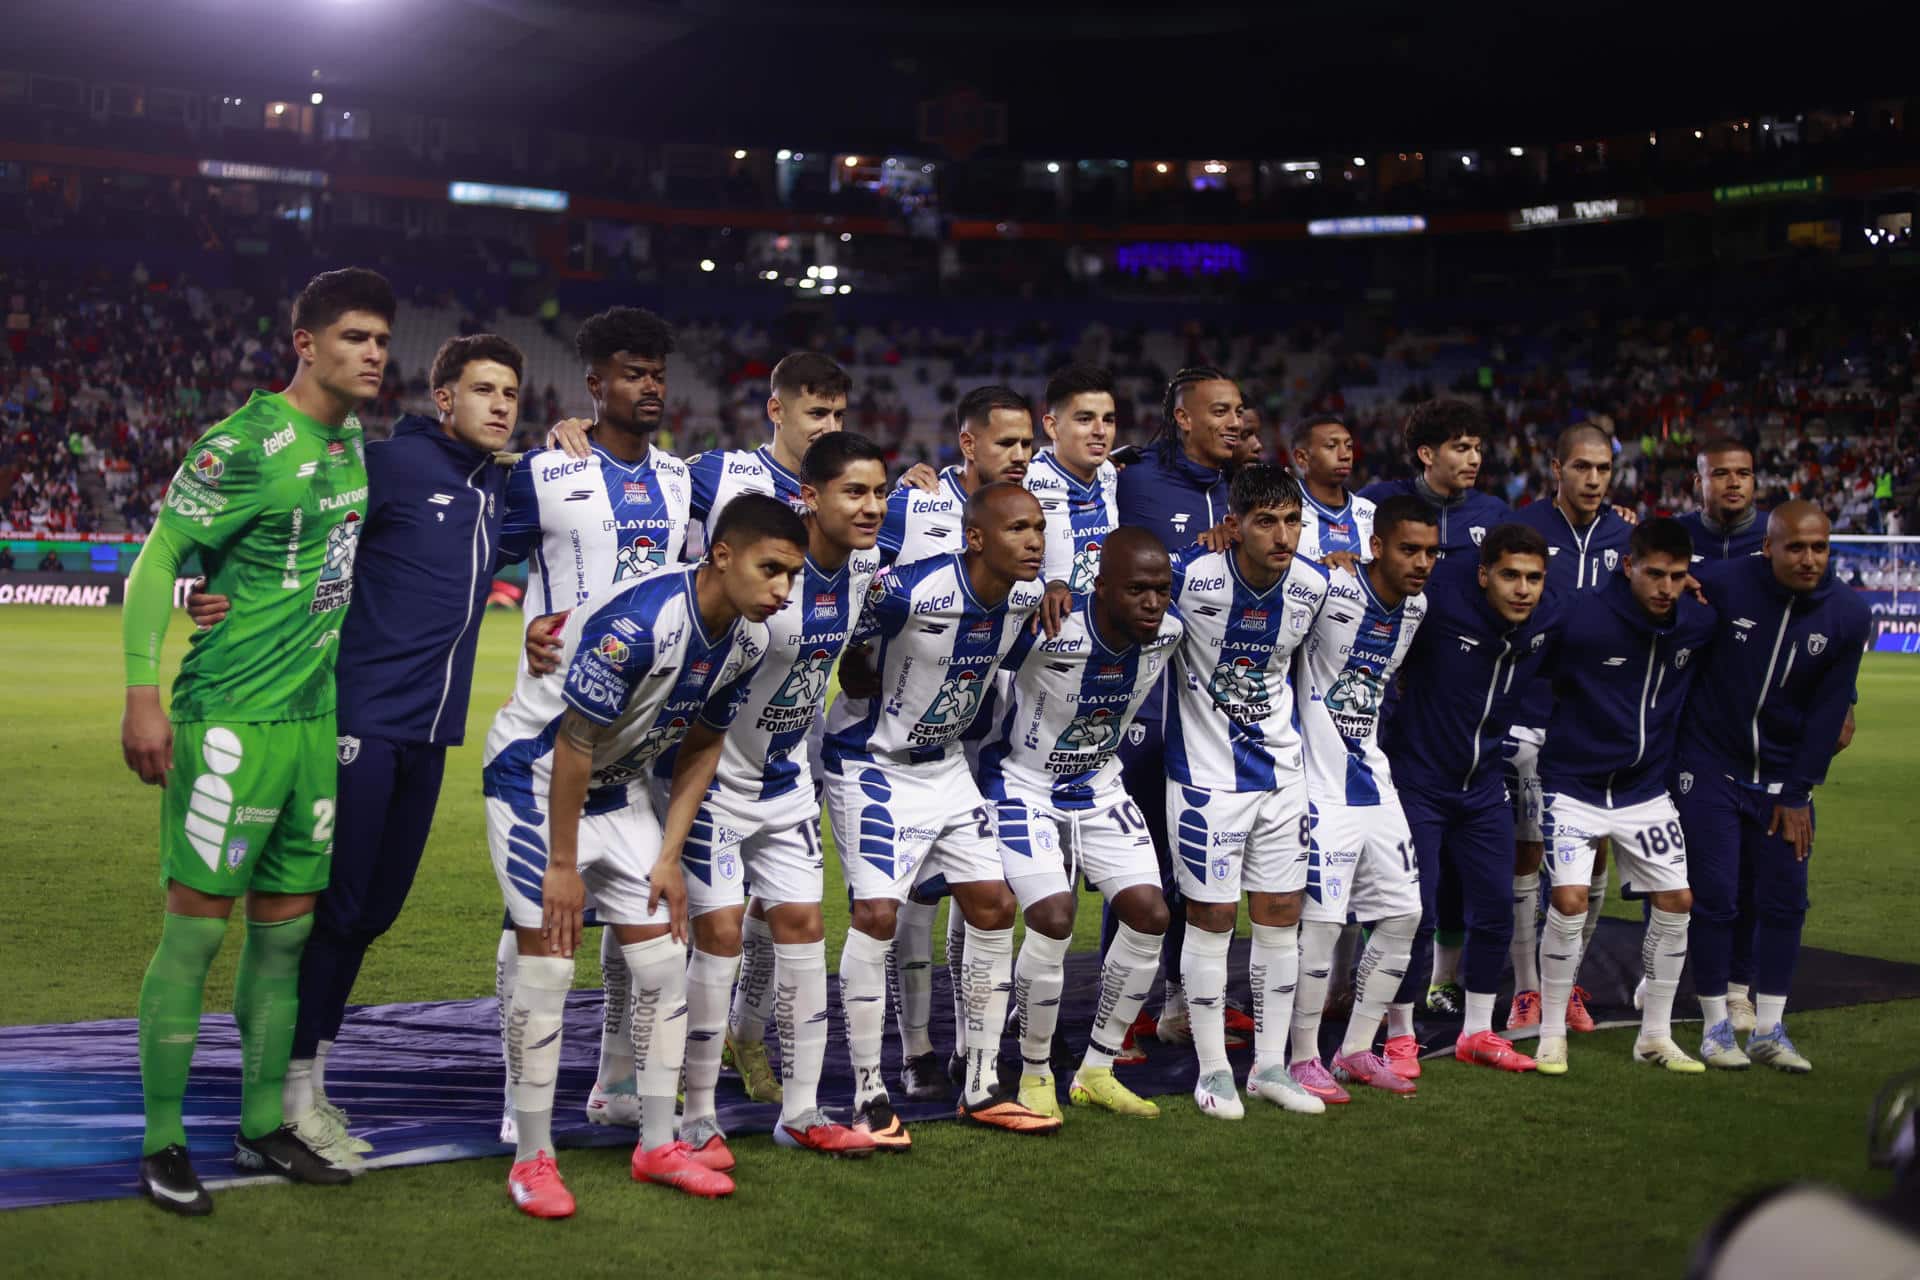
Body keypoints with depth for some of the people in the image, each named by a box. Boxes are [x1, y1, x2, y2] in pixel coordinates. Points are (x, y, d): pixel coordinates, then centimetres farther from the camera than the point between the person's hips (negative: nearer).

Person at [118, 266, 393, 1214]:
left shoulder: (354, 447, 12)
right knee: (196, 926, -2)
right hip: (232, 718, -8)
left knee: (285, 929, 12)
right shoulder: (246, 443, -12)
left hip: (316, 721, 8)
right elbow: (156, 562, -11)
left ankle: (264, 1127, 24)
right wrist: (142, 695, -17)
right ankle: (161, 1144, 9)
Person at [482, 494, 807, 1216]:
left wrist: (669, 856, 1)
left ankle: (657, 1145, 15)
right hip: (534, 776, -8)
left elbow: (701, 746, 5)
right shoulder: (642, 621, -32)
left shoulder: (747, 641, -8)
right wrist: (562, 865, -19)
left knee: (663, 962, 4)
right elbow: (573, 747, -26)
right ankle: (532, 1158, 3)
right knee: (548, 965, -10)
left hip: (617, 788, 8)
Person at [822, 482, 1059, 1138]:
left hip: (945, 763, 7)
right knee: (876, 914, -15)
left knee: (994, 906, 5)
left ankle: (982, 1088, 16)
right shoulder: (910, 592, -29)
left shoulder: (1027, 597, -7)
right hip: (874, 764, -7)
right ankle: (869, 1095, -2)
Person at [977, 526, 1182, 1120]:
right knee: (1053, 921, -20)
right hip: (1023, 782, -6)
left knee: (1149, 916, -2)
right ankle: (1035, 1073, 2)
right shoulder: (1047, 633, -32)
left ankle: (1096, 1071, 13)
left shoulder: (1168, 632, -14)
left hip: (1098, 785, 6)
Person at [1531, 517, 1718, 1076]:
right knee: (1569, 900, -15)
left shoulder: (1699, 623, -5)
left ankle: (1655, 1036, 21)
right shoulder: (1581, 621, -22)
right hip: (1574, 784, -5)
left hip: (1647, 789, 5)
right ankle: (1552, 1035, 3)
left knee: (1676, 901, 4)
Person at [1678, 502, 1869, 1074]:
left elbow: (1828, 711, -3)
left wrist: (1799, 792, -3)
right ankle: (1717, 1026, 12)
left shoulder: (1847, 614, -7)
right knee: (1714, 899, -2)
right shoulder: (1722, 584, -16)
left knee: (1784, 902, 4)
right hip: (1711, 769, -3)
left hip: (1783, 779, 3)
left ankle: (1769, 1029, 16)